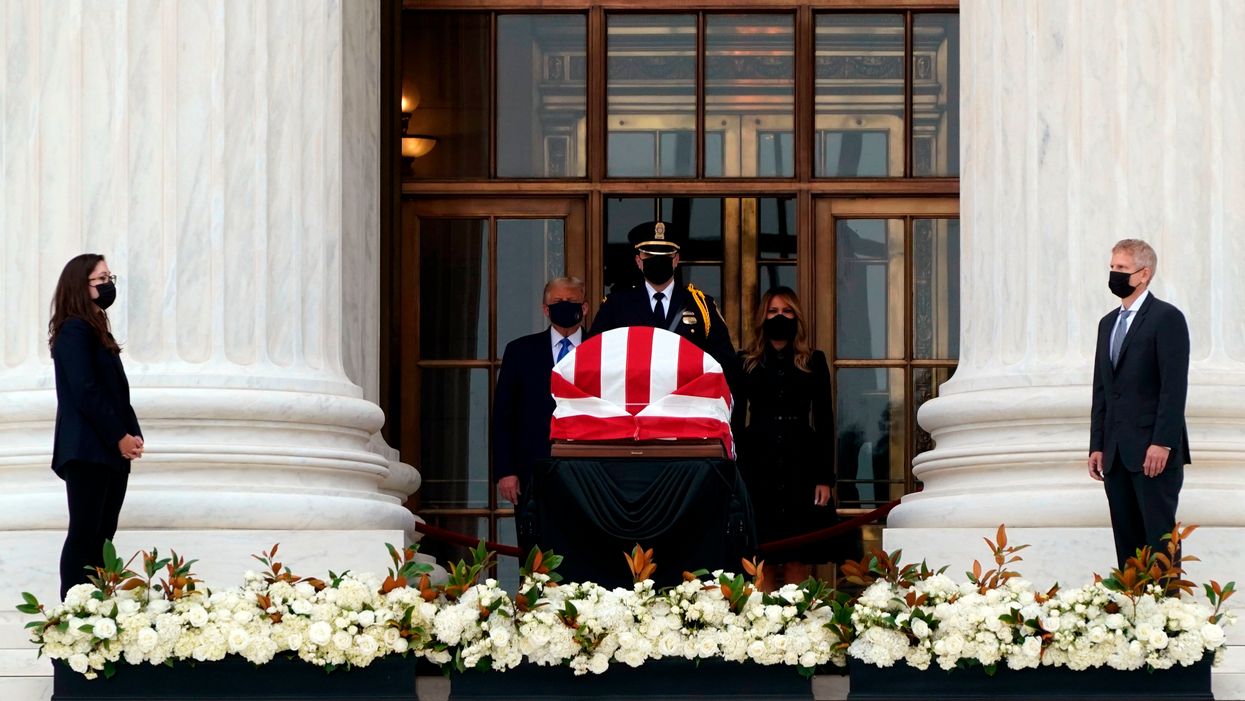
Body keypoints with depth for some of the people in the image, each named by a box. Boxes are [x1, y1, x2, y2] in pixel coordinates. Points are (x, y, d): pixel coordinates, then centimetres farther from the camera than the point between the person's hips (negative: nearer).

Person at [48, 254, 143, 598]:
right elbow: (84, 391, -17)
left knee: (101, 537, 7)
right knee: (84, 535, -9)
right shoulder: (75, 331, -9)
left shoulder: (97, 330, 19)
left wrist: (132, 434, 4)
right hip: (88, 451, -9)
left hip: (110, 453, 9)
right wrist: (119, 437, -15)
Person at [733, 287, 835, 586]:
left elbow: (824, 421, 7)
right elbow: (736, 421, 8)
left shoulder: (814, 362, 10)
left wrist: (825, 478, -1)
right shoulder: (746, 363, 10)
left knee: (798, 557, -4)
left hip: (801, 463, 0)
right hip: (758, 465, 0)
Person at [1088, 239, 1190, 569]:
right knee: (1126, 539, 6)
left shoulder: (1166, 318, -5)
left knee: (1159, 535, -7)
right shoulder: (1108, 323, 19)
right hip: (1116, 453, 7)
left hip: (1153, 451, -7)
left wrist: (1162, 443, -18)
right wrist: (1097, 445, 12)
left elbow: (1175, 386, -12)